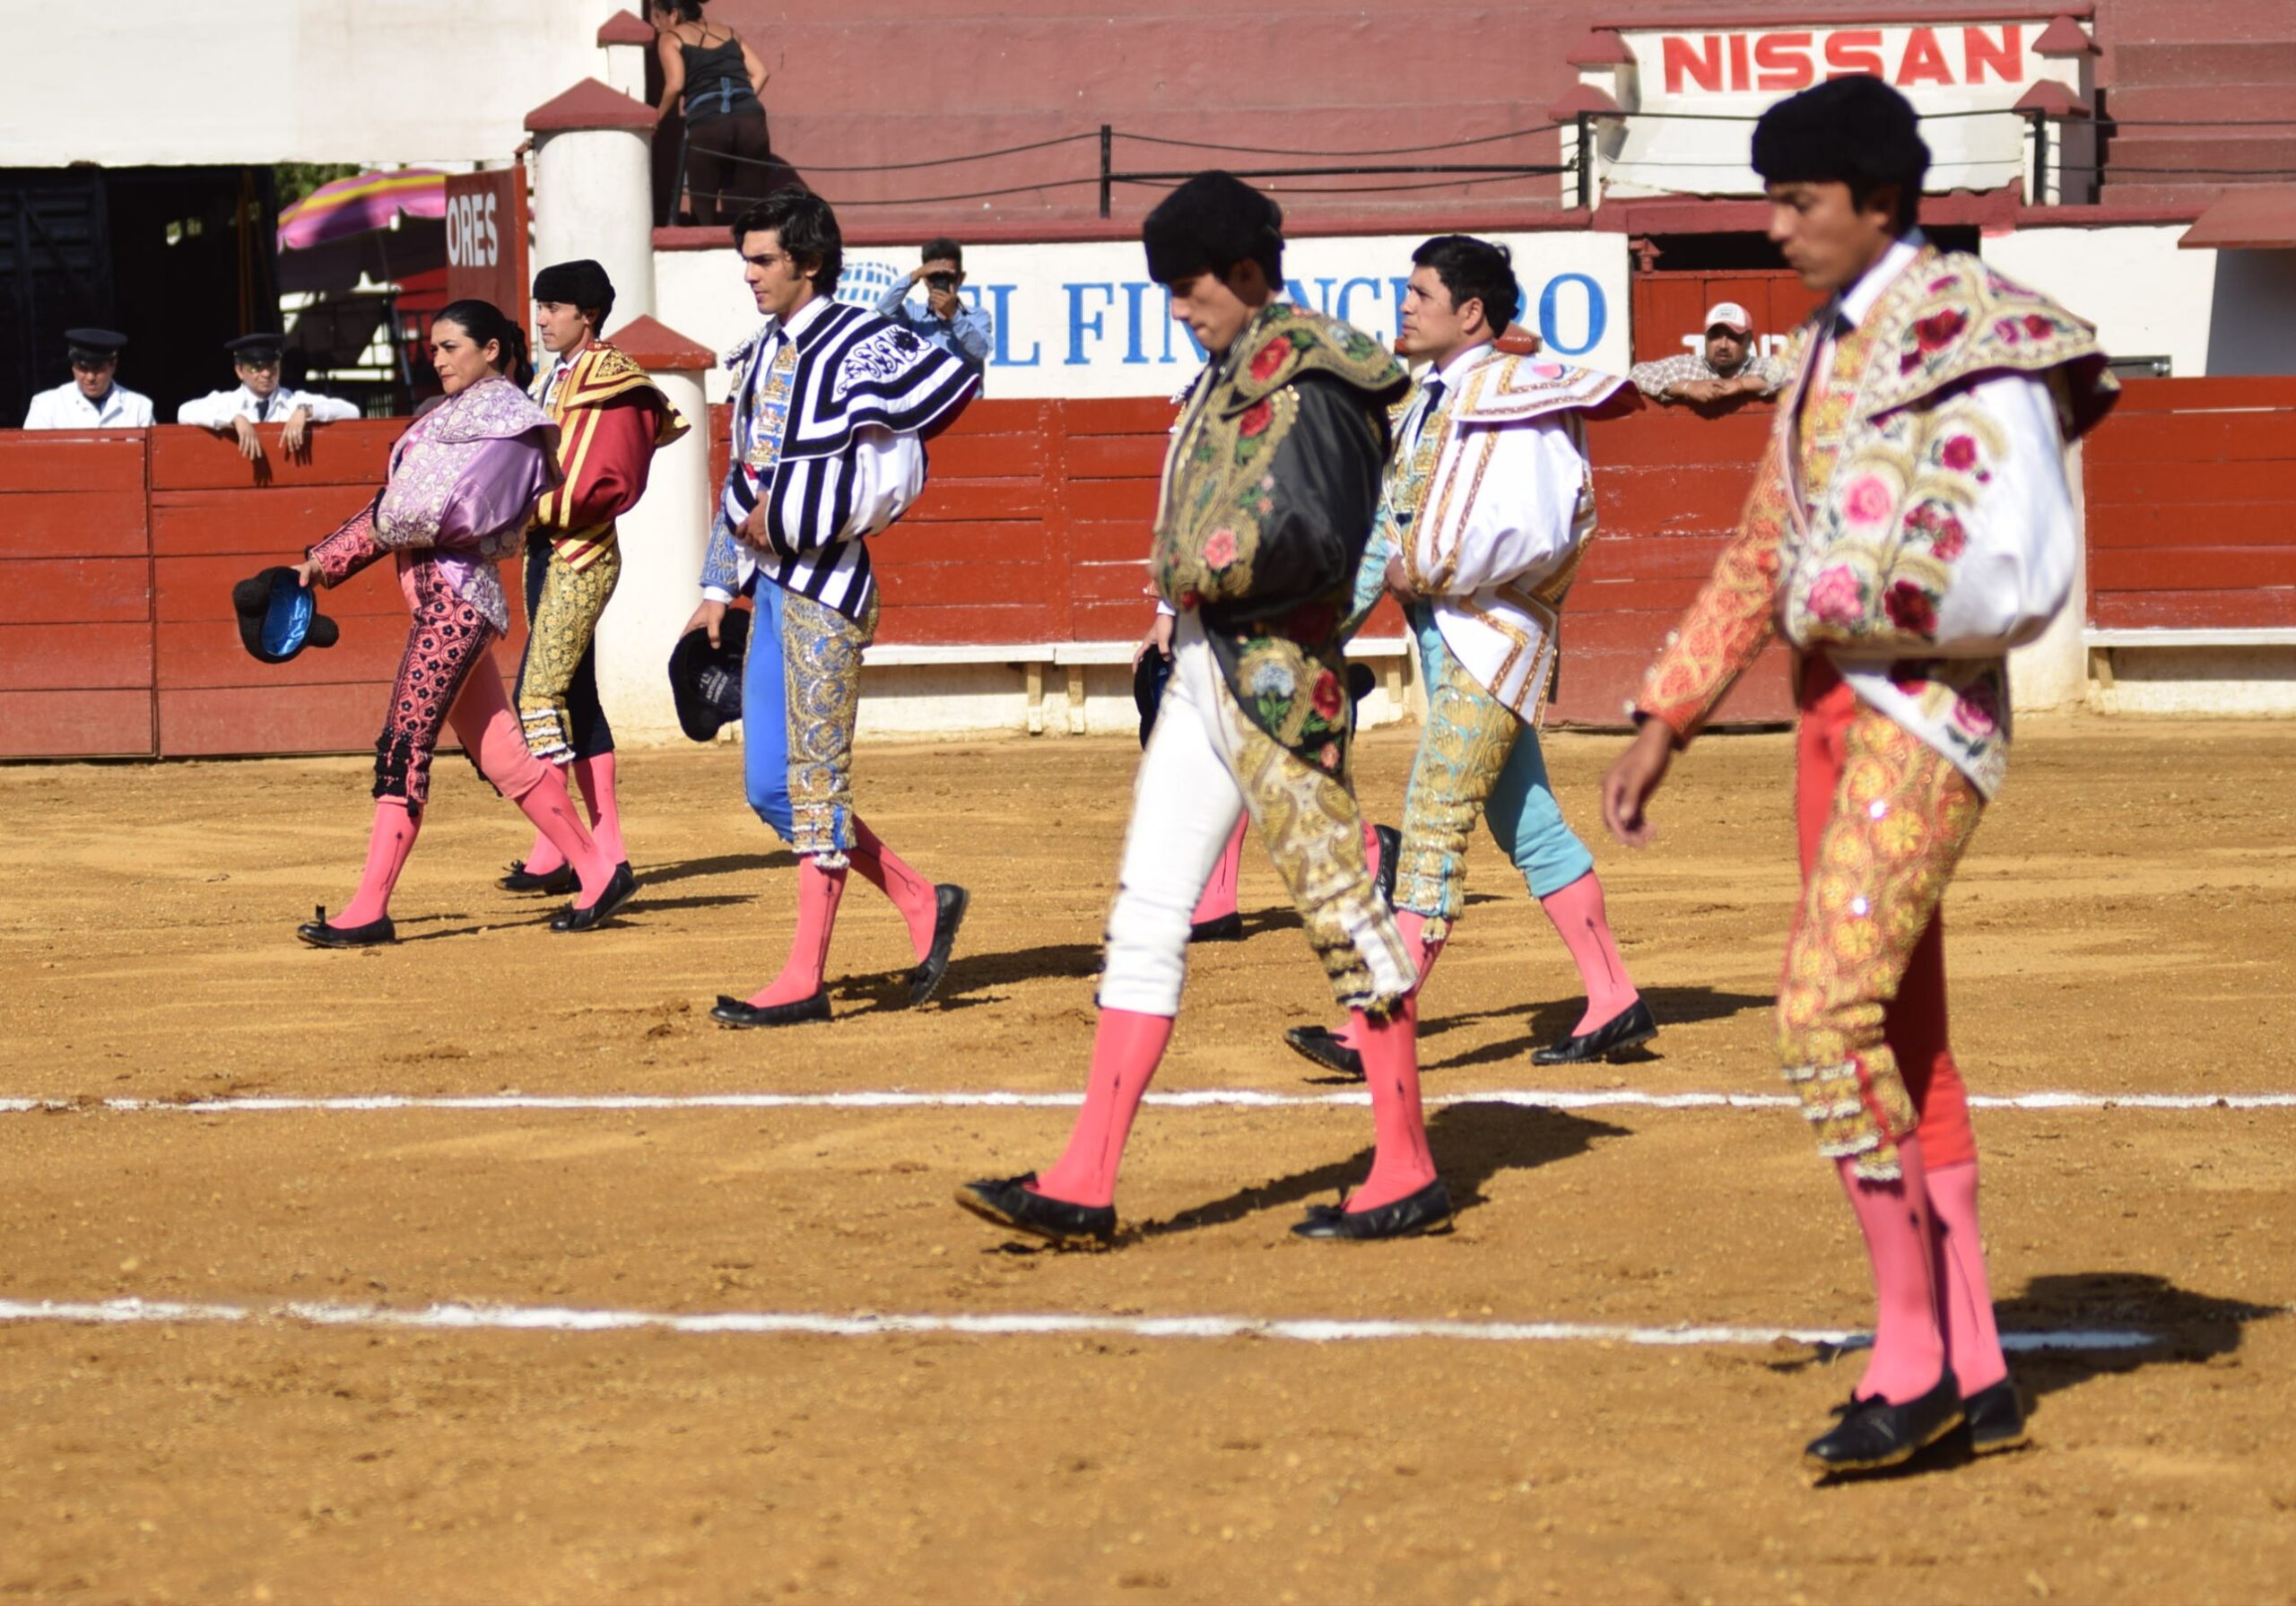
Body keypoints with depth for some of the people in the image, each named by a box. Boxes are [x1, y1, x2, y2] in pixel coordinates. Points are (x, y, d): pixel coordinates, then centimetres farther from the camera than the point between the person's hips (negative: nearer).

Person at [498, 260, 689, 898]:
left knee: (539, 693, -15)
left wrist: (545, 506, -20)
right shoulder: (550, 381, 18)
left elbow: (614, 483, -16)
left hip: (583, 554, -10)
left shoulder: (611, 380, -9)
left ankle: (552, 850, -13)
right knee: (574, 700, 10)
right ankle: (608, 850, 14)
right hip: (543, 552, 10)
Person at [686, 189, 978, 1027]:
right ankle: (922, 904, 19)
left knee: (815, 780, -5)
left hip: (825, 579, -9)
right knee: (769, 788, 8)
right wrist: (718, 588, 20)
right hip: (769, 580, 9)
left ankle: (804, 979, -2)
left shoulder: (857, 343, -9)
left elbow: (948, 377, -28)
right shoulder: (764, 354, 17)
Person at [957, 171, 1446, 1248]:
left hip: (1277, 673, -10)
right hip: (1203, 672, 10)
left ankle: (1407, 1173, 7)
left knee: (1342, 910, -2)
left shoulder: (1308, 384, -13)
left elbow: (1307, 535, -23)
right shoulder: (1228, 381, 16)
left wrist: (1205, 575, -11)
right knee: (1144, 917, 6)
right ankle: (1085, 1184, 5)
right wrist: (1191, 598, 5)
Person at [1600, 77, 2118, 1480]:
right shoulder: (1826, 349, 14)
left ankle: (1914, 1353, -8)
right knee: (1901, 1047, 10)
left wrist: (1849, 599, -14)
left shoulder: (1973, 338, -13)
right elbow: (1765, 560, 22)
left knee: (1830, 1010, -18)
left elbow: (2024, 573, -20)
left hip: (1930, 712, -9)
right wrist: (1667, 722, 19)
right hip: (1839, 710, 9)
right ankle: (1976, 1376, 17)